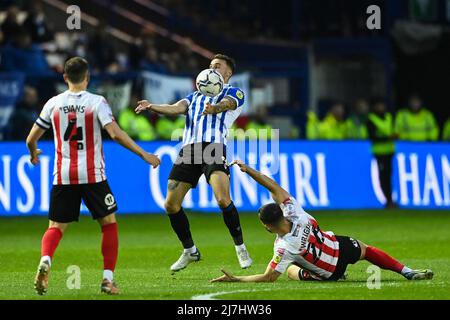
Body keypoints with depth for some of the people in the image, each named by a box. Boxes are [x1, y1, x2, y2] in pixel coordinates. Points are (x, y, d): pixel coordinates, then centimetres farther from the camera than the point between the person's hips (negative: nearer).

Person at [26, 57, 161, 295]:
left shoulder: (53, 104, 4)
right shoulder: (96, 102, -5)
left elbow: (31, 139, 9)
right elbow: (115, 134, -16)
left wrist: (34, 155, 32)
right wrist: (144, 155, -11)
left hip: (63, 175, 2)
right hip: (92, 175, -2)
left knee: (56, 227, 8)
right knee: (109, 223, 13)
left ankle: (45, 261, -22)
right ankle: (108, 278, 4)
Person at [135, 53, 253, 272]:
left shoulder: (234, 93, 14)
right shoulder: (195, 97, 30)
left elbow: (226, 104, -10)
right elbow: (177, 108, 11)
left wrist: (214, 108, -36)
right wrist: (152, 107, -10)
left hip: (214, 147, -6)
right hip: (189, 149, 6)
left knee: (223, 199, -24)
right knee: (171, 204, 0)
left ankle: (240, 248, -9)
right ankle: (189, 251, 17)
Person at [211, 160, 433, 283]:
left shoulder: (283, 248, -35)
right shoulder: (294, 214, -26)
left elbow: (268, 278, -28)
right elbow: (274, 187, -19)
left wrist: (235, 279, -29)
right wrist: (247, 169, -20)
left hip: (328, 273, -2)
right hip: (341, 247, 2)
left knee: (291, 270, 28)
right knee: (366, 250, 31)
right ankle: (408, 273, 26)